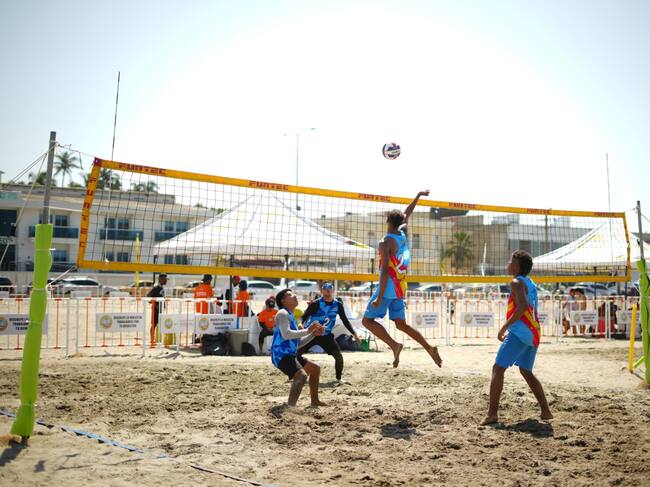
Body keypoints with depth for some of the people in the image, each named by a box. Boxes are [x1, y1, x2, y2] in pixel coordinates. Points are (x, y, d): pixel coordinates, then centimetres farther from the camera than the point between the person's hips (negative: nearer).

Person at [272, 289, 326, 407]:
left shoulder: (290, 316, 21)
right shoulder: (283, 314, -10)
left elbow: (297, 342, 26)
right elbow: (286, 334, -28)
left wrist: (313, 334, 13)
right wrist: (307, 331, -23)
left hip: (291, 354, 11)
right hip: (282, 355, -11)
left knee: (315, 369, 21)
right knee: (302, 375, -31)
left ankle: (315, 401, 30)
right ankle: (290, 406, -37)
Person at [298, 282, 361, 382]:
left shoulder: (338, 305, -4)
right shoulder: (316, 303, -16)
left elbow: (345, 320, 6)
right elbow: (304, 317, -18)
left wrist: (353, 334, 1)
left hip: (326, 335, 3)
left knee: (339, 356, -7)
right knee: (296, 353, -9)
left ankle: (339, 378, 12)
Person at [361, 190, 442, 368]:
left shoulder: (386, 243, -15)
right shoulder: (402, 235, 5)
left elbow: (385, 271, -20)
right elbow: (406, 215, 24)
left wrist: (379, 297, -19)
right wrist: (418, 196, 36)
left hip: (388, 288, -7)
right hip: (400, 289, 7)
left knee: (367, 320, 1)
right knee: (401, 324, 14)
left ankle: (394, 345, -14)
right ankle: (430, 348, 3)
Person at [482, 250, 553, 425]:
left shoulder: (517, 282, -6)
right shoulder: (530, 283, 21)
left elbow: (523, 306, -23)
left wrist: (505, 327, -19)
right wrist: (510, 330, 25)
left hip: (520, 332, -9)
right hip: (534, 334, 9)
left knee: (498, 368, -7)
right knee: (526, 372, 21)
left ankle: (492, 413, -12)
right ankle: (546, 411, 19)